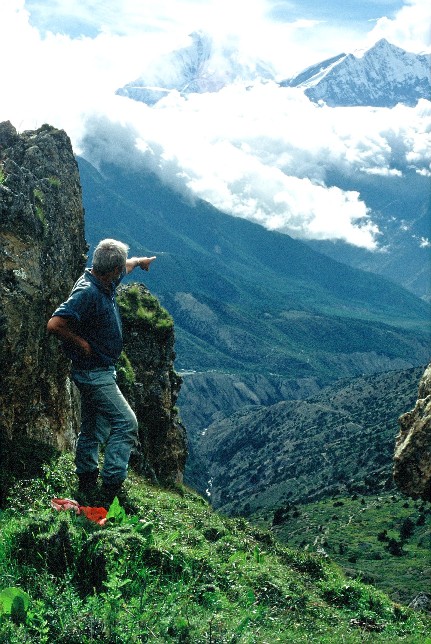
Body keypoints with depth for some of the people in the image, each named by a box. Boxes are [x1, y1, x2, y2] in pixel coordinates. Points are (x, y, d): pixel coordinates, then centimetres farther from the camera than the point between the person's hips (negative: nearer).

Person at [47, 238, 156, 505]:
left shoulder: (104, 283, 4)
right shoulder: (87, 293, -25)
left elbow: (123, 268, 29)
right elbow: (55, 324, -32)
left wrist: (139, 261, 47)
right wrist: (82, 344, -21)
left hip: (100, 370, 10)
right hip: (94, 372, -10)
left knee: (94, 429, 16)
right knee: (126, 422, -10)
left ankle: (86, 487, 26)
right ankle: (111, 485, -6)